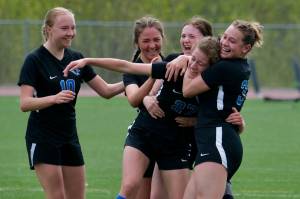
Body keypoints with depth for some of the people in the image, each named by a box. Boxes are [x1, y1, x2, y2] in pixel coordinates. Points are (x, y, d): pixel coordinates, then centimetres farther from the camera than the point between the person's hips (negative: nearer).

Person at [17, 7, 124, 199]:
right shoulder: (35, 60, -10)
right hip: (43, 138, -6)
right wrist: (54, 98, -35)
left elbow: (106, 90, 11)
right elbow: (25, 103, -20)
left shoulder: (76, 58, 8)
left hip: (69, 138, 6)